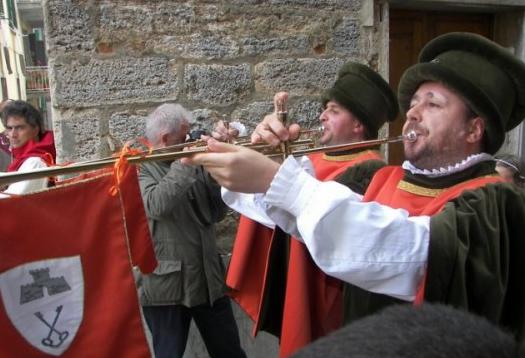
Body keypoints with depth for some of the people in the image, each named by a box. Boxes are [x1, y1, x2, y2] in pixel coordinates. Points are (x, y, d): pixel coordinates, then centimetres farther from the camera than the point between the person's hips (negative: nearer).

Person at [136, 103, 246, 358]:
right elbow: (156, 205, -26)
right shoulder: (140, 169, -6)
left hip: (208, 278, 5)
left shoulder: (192, 165, 9)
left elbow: (218, 212, 7)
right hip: (167, 284, -5)